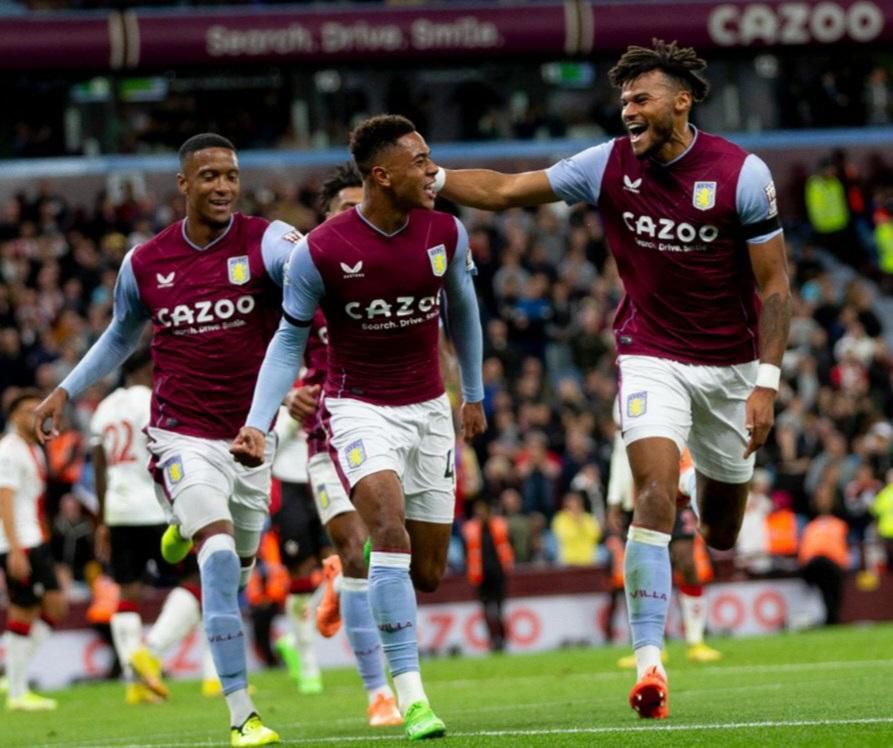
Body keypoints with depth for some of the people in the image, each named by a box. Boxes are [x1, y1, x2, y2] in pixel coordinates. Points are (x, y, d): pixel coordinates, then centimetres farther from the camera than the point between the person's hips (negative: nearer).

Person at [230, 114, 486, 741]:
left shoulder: (447, 234, -5)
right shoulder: (320, 252, -16)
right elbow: (289, 340, -4)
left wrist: (474, 394, 23)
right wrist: (257, 425, -13)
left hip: (429, 408, 4)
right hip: (359, 407, -4)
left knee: (428, 572, 4)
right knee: (391, 531, -27)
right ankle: (412, 697, -28)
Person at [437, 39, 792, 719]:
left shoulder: (742, 174, -14)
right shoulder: (610, 165, -8)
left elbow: (775, 285, -10)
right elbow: (504, 190, -2)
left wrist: (766, 382, -16)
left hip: (730, 366, 0)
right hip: (651, 356, 0)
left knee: (721, 528, 11)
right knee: (656, 494, -22)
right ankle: (650, 661, -25)